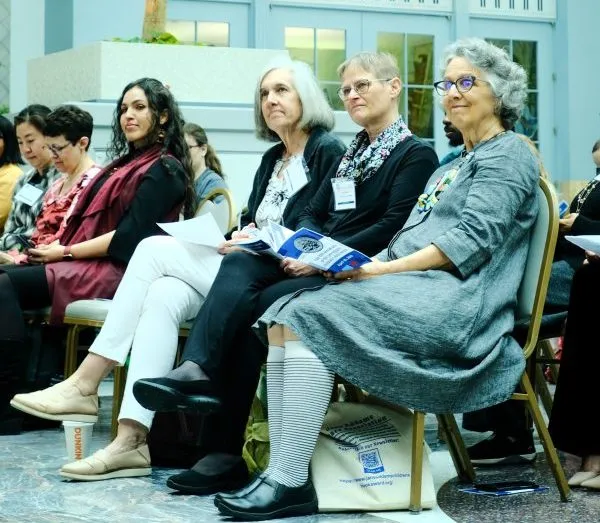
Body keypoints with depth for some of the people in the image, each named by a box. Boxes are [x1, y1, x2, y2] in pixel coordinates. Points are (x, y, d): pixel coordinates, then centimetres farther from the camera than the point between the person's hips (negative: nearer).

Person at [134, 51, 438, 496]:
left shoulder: (415, 155, 1)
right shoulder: (352, 153, 26)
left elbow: (392, 227, -12)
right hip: (319, 262, 7)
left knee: (252, 305, -27)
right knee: (239, 264, -24)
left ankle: (226, 450, -27)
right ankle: (196, 371, -42)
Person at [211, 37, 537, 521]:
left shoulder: (508, 155, 3)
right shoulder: (453, 169, 30)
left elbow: (472, 240, -12)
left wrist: (384, 268, -18)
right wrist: (354, 264, 0)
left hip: (457, 301, -9)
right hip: (416, 290, 9)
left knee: (313, 316, -27)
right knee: (286, 316, -15)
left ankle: (290, 483, -28)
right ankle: (281, 473, -24)